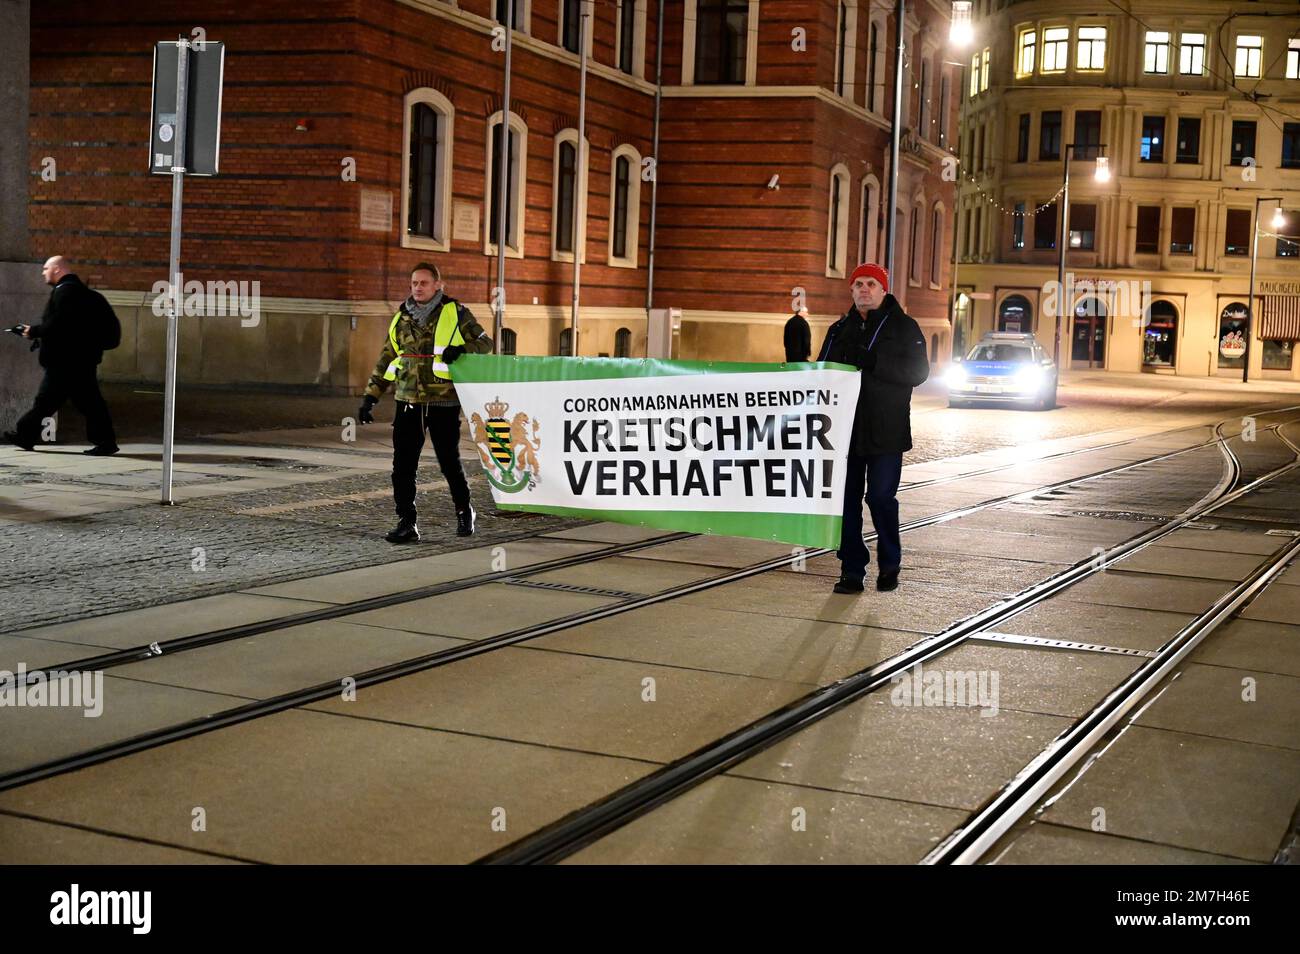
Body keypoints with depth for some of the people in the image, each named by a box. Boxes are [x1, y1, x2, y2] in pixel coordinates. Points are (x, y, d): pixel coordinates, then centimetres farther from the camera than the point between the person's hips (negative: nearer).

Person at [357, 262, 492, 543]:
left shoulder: (455, 313, -1)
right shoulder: (402, 318, 12)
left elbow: (485, 343, 4)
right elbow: (386, 359, 18)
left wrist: (461, 349, -17)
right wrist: (371, 396, 12)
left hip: (444, 403, -4)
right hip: (408, 402, 4)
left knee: (450, 462, 6)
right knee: (403, 465, -2)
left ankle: (464, 512, 28)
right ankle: (407, 523, 4)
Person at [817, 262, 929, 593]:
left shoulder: (903, 327, 1)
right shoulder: (839, 330, 15)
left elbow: (918, 372, -9)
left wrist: (874, 363, -21)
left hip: (885, 431, -4)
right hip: (845, 429, 4)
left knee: (881, 497, -5)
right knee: (846, 500, 4)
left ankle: (889, 565, 15)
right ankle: (852, 571, 12)